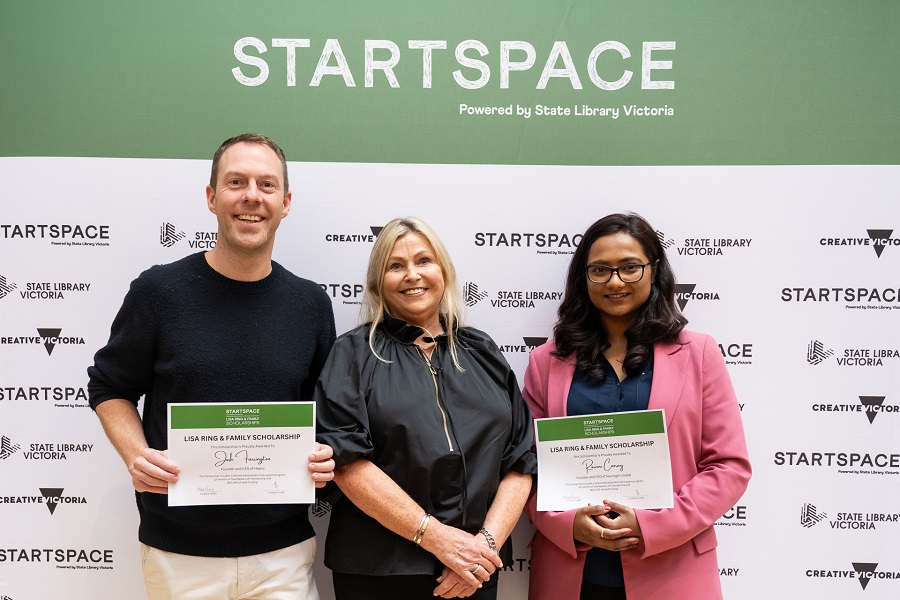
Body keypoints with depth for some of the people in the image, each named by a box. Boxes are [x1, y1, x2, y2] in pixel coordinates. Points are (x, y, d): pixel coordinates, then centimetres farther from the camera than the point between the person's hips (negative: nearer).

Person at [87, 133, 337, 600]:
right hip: (178, 552, -1)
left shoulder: (310, 304, 1)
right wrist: (136, 454, -12)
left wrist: (325, 455, -9)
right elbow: (110, 387, 5)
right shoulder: (158, 290, -6)